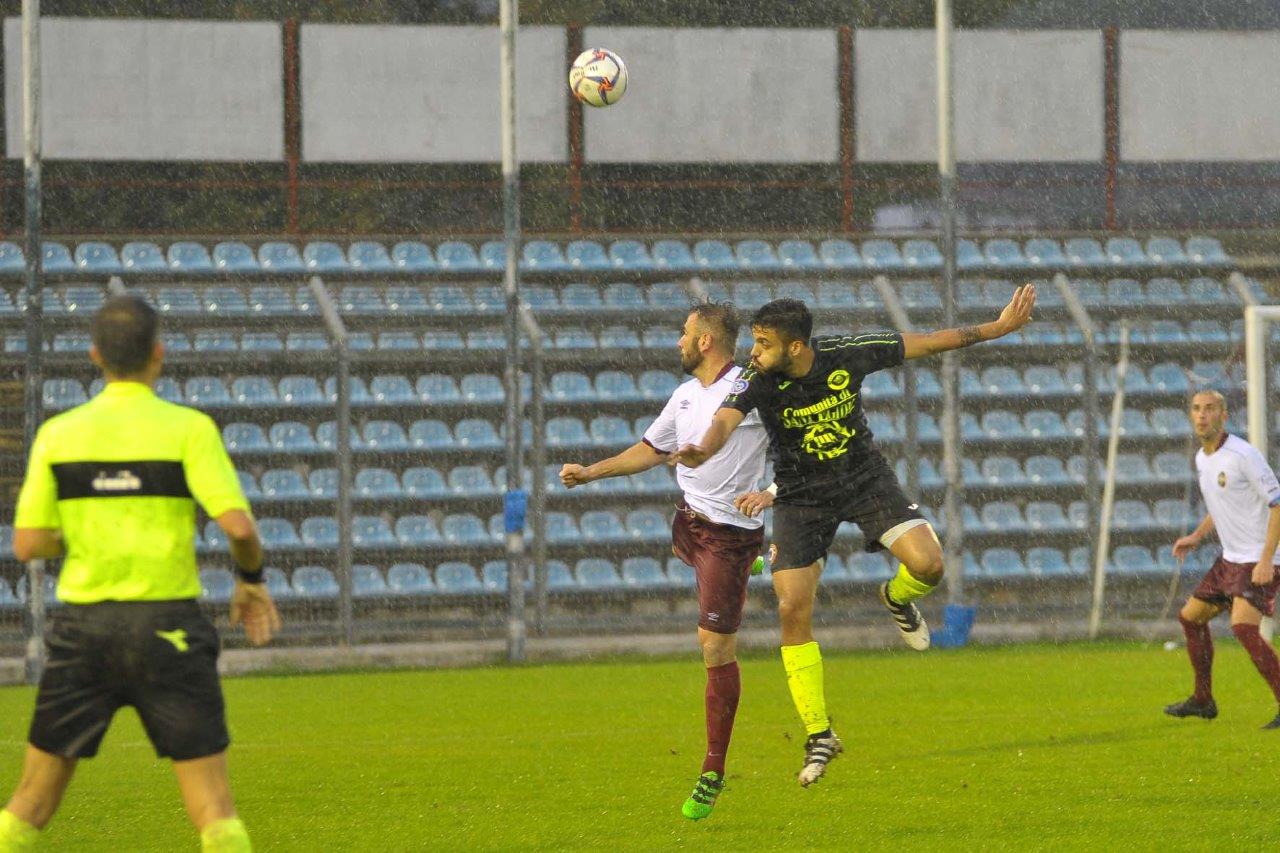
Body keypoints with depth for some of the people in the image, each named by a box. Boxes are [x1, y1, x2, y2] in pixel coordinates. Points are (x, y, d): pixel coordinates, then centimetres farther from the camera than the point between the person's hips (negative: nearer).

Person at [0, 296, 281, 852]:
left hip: (82, 625, 3)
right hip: (168, 628, -3)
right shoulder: (189, 429, -6)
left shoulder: (57, 434, 2)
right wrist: (252, 581, 5)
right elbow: (238, 525, -15)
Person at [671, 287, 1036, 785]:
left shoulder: (847, 356, -19)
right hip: (800, 497, 0)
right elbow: (726, 418, -40)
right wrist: (704, 450, -64)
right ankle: (819, 736, 2)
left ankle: (897, 599, 20)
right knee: (793, 611, -10)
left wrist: (998, 328, -2)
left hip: (865, 479, 0)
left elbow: (922, 344, -7)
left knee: (927, 564, -21)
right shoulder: (757, 379, -22)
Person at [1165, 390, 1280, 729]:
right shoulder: (1202, 459, 10)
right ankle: (1203, 700, 32)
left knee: (1243, 626, -26)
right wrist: (1196, 537, 15)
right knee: (1191, 617, 17)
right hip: (1230, 558, 10)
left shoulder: (1243, 455, -17)